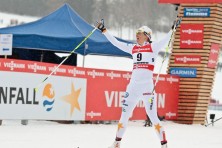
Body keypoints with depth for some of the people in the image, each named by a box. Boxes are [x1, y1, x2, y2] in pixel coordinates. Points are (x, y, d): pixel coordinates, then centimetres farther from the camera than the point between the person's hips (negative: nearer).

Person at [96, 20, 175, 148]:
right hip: (133, 85, 5)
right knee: (124, 115, 8)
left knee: (153, 117, -9)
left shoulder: (153, 47, 3)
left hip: (147, 86, -5)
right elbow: (116, 42, 20)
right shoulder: (133, 48, 15)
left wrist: (173, 29, -24)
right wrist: (104, 31, 21)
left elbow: (165, 41, -12)